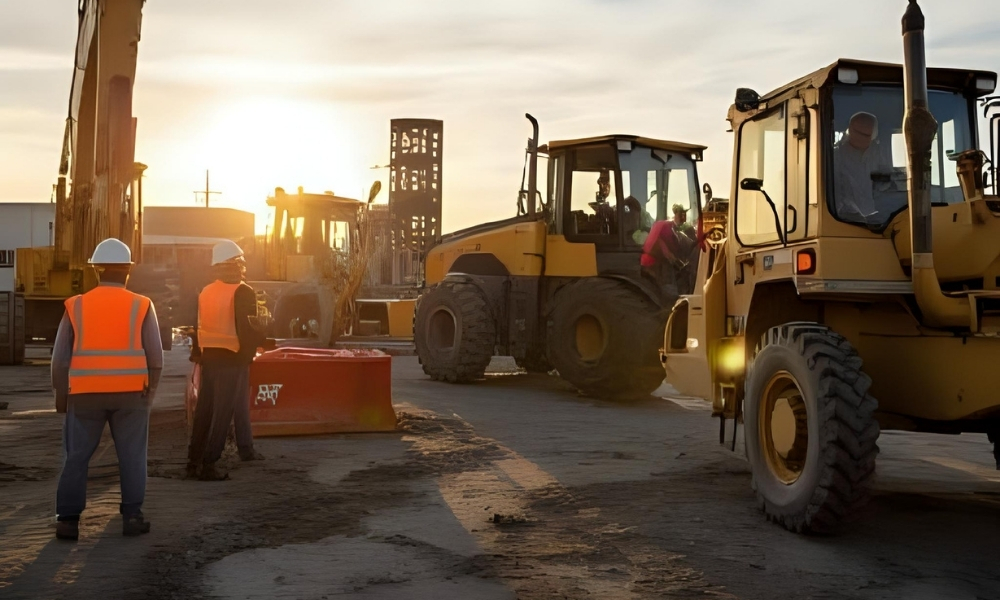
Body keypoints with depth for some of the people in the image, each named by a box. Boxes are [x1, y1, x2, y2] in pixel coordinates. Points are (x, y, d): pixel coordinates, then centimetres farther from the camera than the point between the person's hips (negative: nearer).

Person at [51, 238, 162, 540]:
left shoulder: (76, 306, 3)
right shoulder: (141, 306, 0)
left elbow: (60, 357, 5)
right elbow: (155, 356, -1)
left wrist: (60, 394, 15)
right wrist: (151, 390, 10)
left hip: (85, 394, 1)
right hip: (130, 393, -1)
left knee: (76, 456, 10)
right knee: (132, 456, 8)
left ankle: (68, 519, 10)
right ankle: (131, 515, 8)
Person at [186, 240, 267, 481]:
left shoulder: (205, 292, 10)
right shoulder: (243, 292, -12)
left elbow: (198, 327, 13)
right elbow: (248, 330, -18)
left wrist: (197, 354, 19)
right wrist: (263, 341, -1)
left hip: (209, 358, 7)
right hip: (233, 359, -7)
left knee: (204, 411, 12)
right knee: (222, 414, -2)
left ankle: (194, 461, 17)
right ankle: (208, 464, -2)